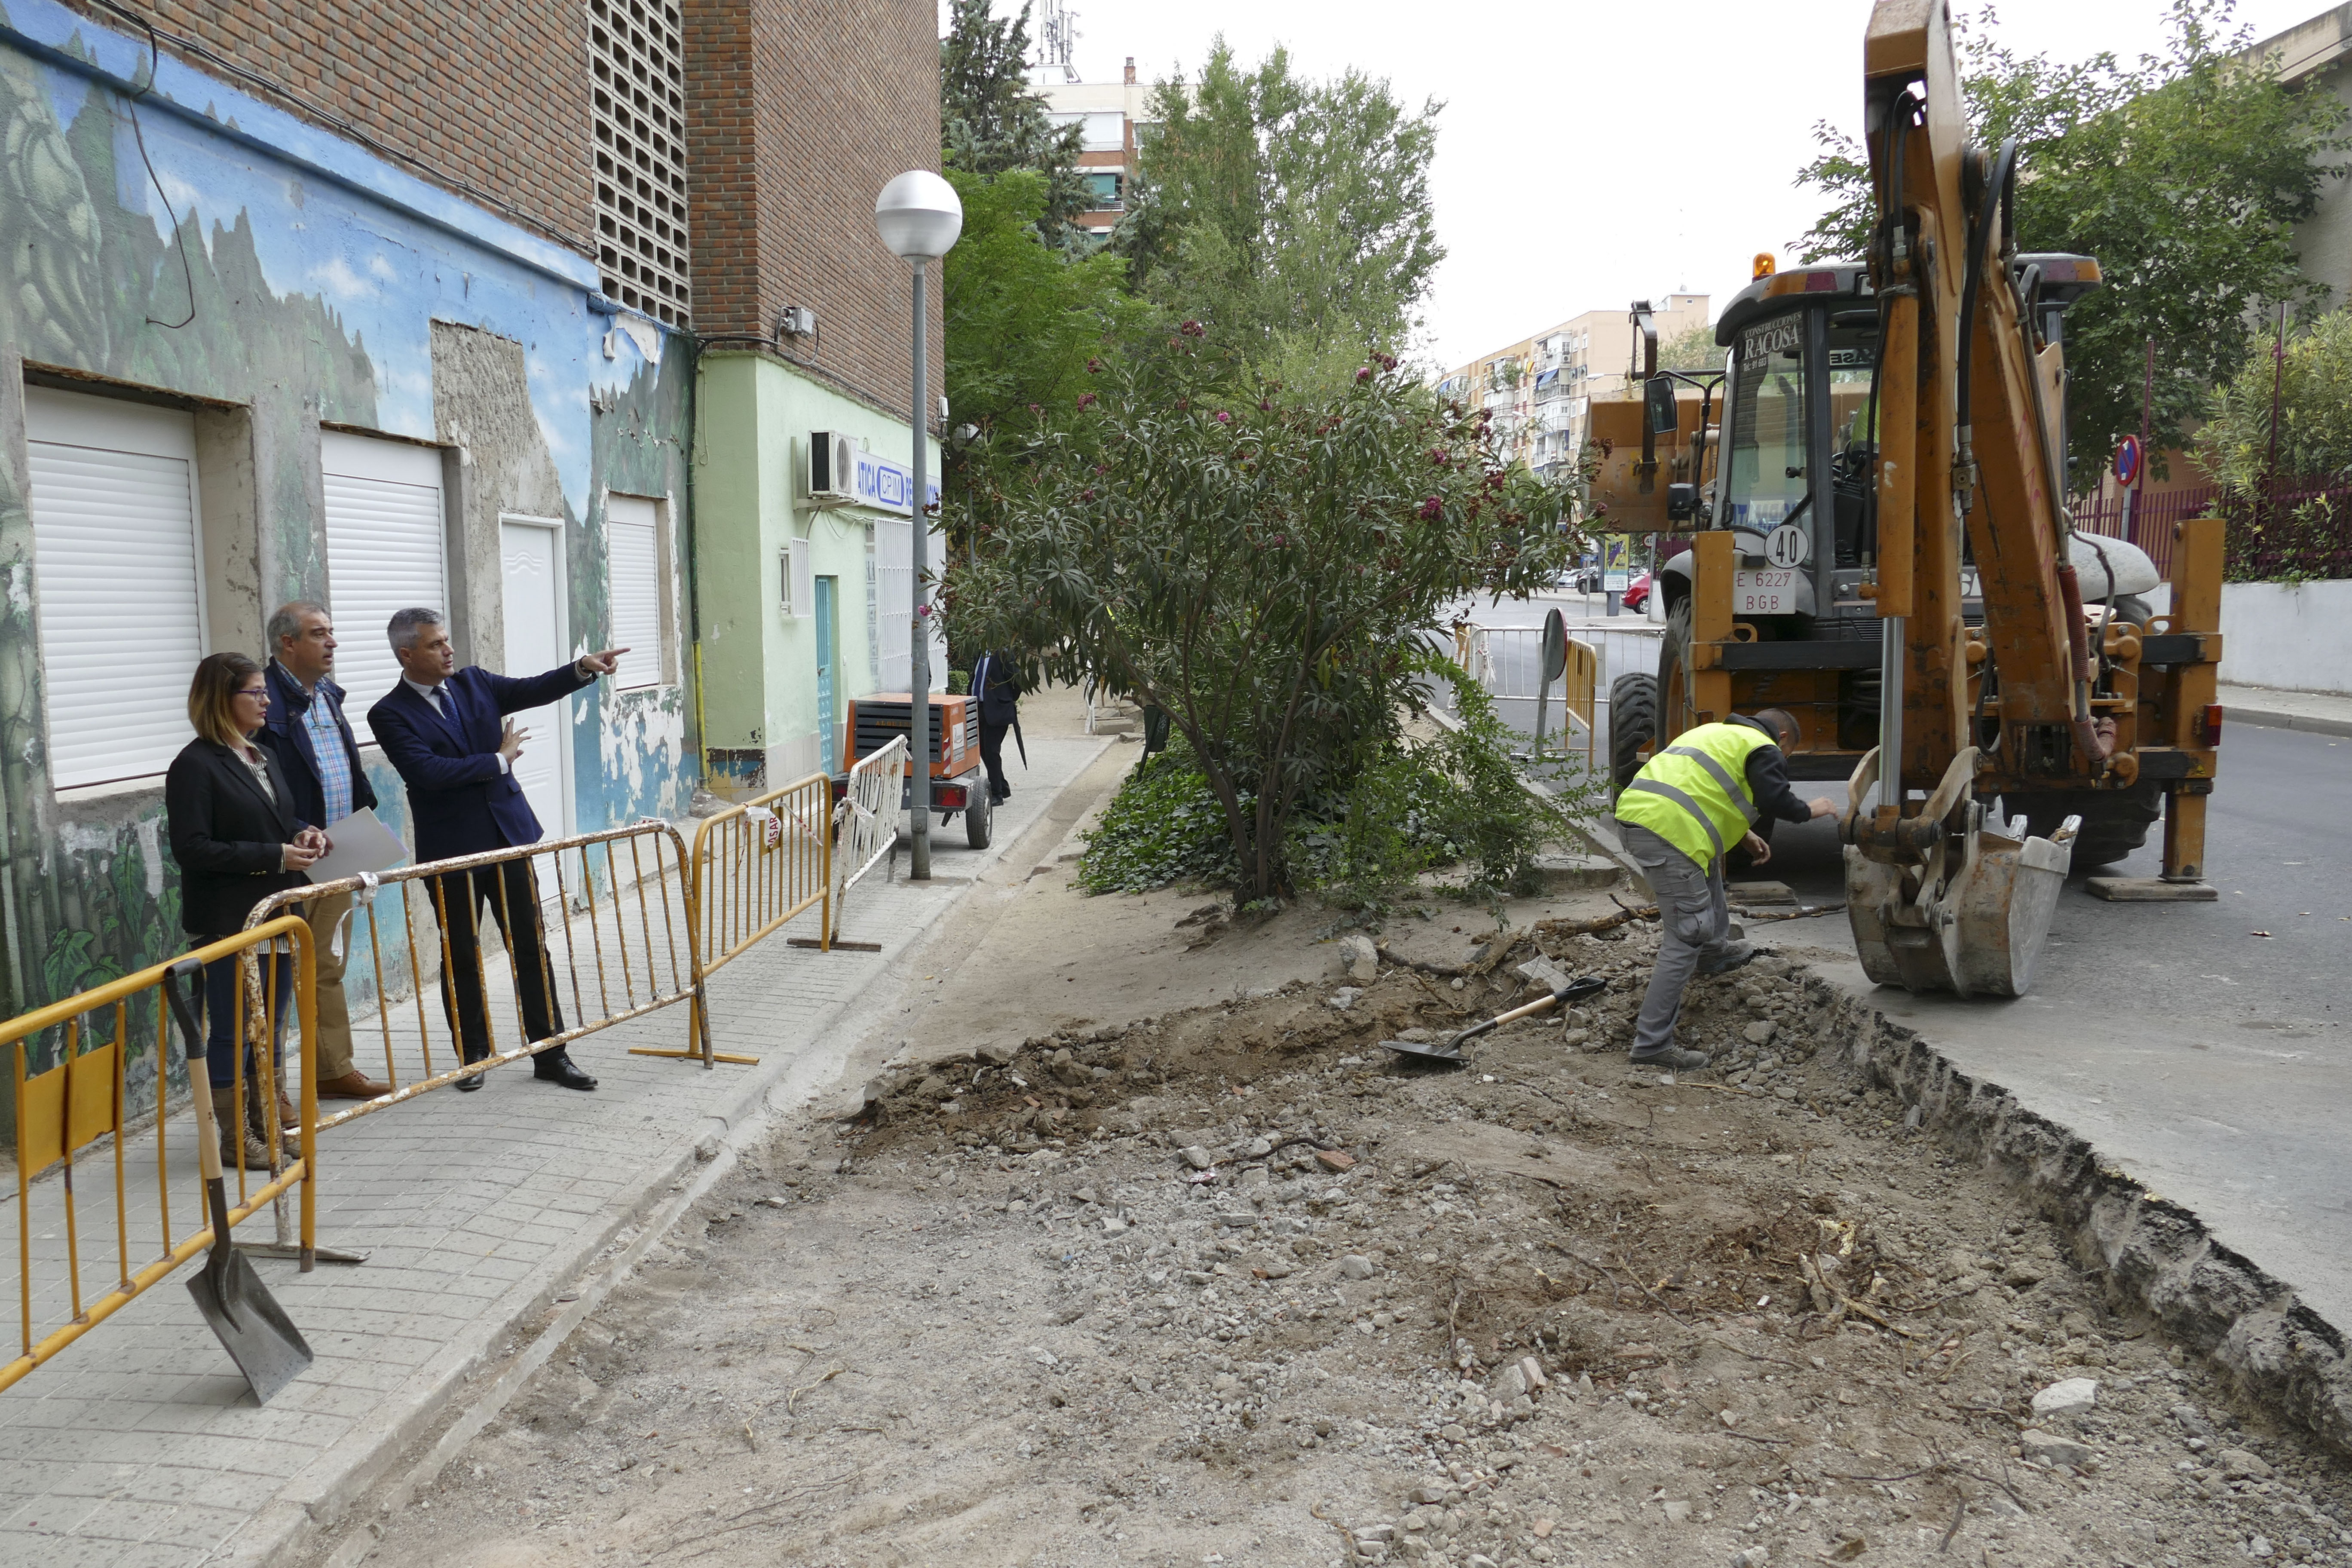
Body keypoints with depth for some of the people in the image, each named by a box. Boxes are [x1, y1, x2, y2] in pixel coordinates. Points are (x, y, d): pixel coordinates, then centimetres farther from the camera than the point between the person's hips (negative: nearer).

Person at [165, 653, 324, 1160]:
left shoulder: (264, 757, 13)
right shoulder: (196, 766, -12)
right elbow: (192, 849, -18)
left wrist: (305, 832, 2)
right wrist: (275, 857, -20)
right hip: (227, 921, -8)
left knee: (271, 1021, 15)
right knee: (232, 1028, 1)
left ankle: (267, 1121, 26)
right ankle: (234, 1133, 11)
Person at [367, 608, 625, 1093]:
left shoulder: (474, 683, 8)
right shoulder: (390, 715, -8)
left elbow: (533, 690, -1)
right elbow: (429, 771, -20)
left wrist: (584, 669, -17)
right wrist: (499, 759, -12)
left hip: (509, 835, 4)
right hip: (452, 850, -4)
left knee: (532, 947, 6)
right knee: (462, 957, 9)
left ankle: (550, 1054, 12)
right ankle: (472, 1056, 23)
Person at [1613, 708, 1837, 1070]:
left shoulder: (1716, 733, 34)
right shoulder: (1762, 748, 8)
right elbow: (1776, 802, -5)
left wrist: (1745, 836, 39)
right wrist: (1811, 810, 15)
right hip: (1668, 829, -9)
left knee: (1709, 859, 35)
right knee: (1685, 938, -5)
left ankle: (1714, 952, 42)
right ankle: (1652, 1043, -7)